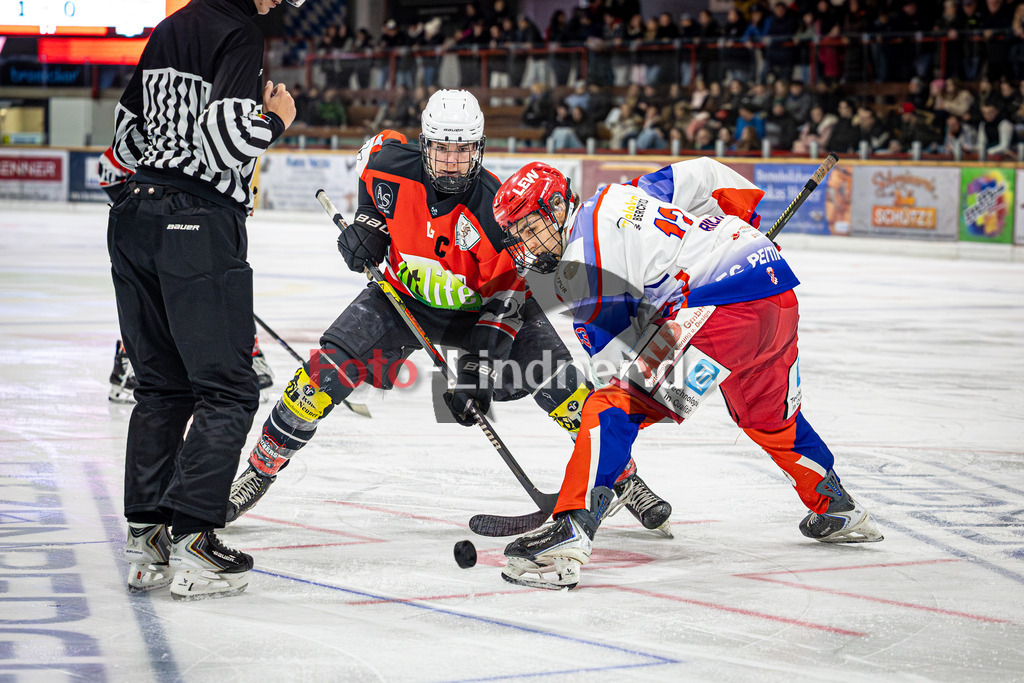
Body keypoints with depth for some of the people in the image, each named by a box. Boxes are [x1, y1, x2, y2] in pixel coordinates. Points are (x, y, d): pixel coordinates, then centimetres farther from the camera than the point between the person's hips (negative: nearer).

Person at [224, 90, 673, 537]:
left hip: (477, 306, -1)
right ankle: (259, 471, 1)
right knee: (326, 373, -16)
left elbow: (506, 296, -24)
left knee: (557, 380, -15)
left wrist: (478, 369, -30)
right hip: (403, 297, 1)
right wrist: (368, 219, -5)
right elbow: (372, 151, 5)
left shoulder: (496, 210, -30)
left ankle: (623, 478, 5)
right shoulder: (391, 164, -23)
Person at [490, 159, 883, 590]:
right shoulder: (621, 197, 18)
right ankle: (838, 512, 52)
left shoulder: (580, 267, -4)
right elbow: (700, 175, 29)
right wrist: (741, 227, 44)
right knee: (769, 415, 34)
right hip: (781, 298, 9)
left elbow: (616, 359, -2)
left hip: (720, 311, -9)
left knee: (615, 407, -9)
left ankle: (571, 530, -24)